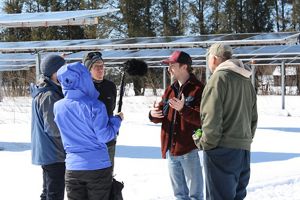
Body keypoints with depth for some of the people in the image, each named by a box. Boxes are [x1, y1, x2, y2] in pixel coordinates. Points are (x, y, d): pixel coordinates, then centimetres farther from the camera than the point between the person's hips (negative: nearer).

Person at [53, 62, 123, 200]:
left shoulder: (58, 107, -1)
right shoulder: (94, 106, -14)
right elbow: (105, 136, -12)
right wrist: (117, 120, 5)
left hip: (72, 168, 3)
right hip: (98, 167, -3)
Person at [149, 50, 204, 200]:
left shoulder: (198, 89, -9)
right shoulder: (170, 90, 14)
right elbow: (160, 114, 17)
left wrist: (183, 109, -31)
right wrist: (153, 114, -6)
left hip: (190, 150, -7)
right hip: (171, 149, 8)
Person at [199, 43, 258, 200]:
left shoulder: (219, 77, -11)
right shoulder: (246, 81, 16)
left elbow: (211, 116, -17)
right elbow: (253, 118, 20)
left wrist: (207, 143, -7)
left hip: (223, 150, -8)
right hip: (243, 149, 8)